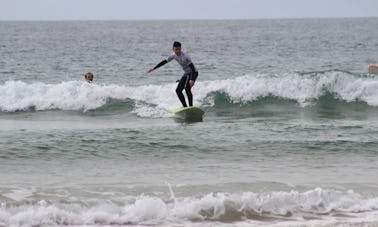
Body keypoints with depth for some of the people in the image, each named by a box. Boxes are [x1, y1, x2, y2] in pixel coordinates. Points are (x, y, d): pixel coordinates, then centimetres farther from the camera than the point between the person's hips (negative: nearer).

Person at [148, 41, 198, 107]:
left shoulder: (185, 56, -26)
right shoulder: (174, 55, -2)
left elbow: (192, 67, -31)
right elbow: (164, 62, 10)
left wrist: (192, 79, -42)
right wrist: (153, 68, 14)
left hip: (193, 73, -9)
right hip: (186, 73, 9)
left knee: (187, 88, -27)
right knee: (178, 90, 4)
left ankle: (191, 106, -26)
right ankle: (185, 106, 7)